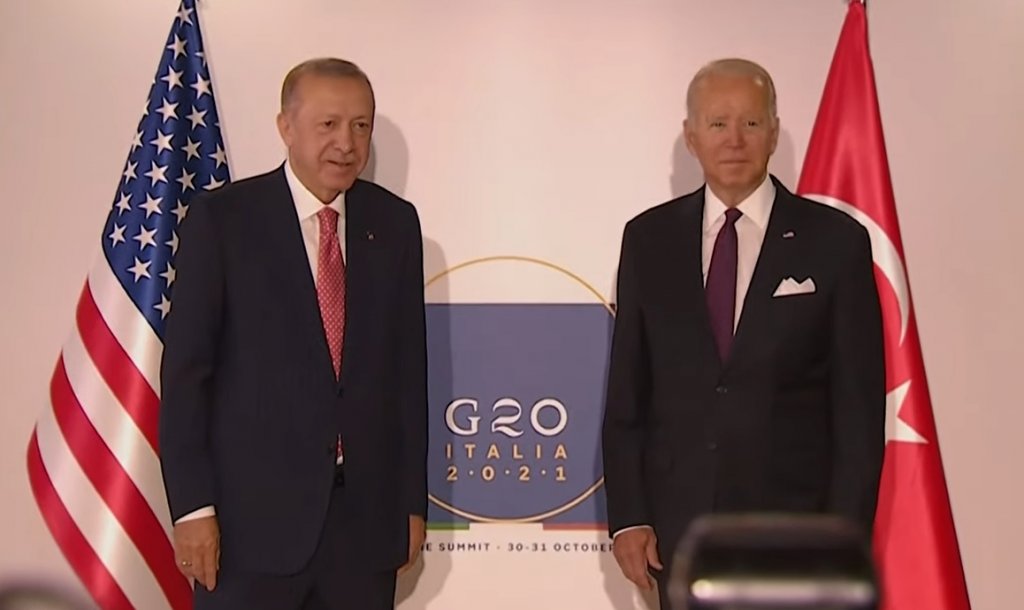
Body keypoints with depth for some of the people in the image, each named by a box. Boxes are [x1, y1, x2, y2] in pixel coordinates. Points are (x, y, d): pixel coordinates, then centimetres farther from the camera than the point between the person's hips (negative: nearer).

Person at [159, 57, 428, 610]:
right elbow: (185, 369, -5)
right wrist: (192, 506, -9)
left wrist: (413, 500, 7)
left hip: (367, 518, 3)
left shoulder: (395, 223, 6)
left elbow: (409, 366, 8)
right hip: (252, 518, -3)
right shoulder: (222, 220, -3)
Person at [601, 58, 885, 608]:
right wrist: (627, 516, 0)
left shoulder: (835, 241, -2)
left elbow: (859, 407, -2)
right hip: (678, 525, 2)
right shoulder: (648, 238, 4)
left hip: (793, 525, -2)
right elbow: (626, 393, 5)